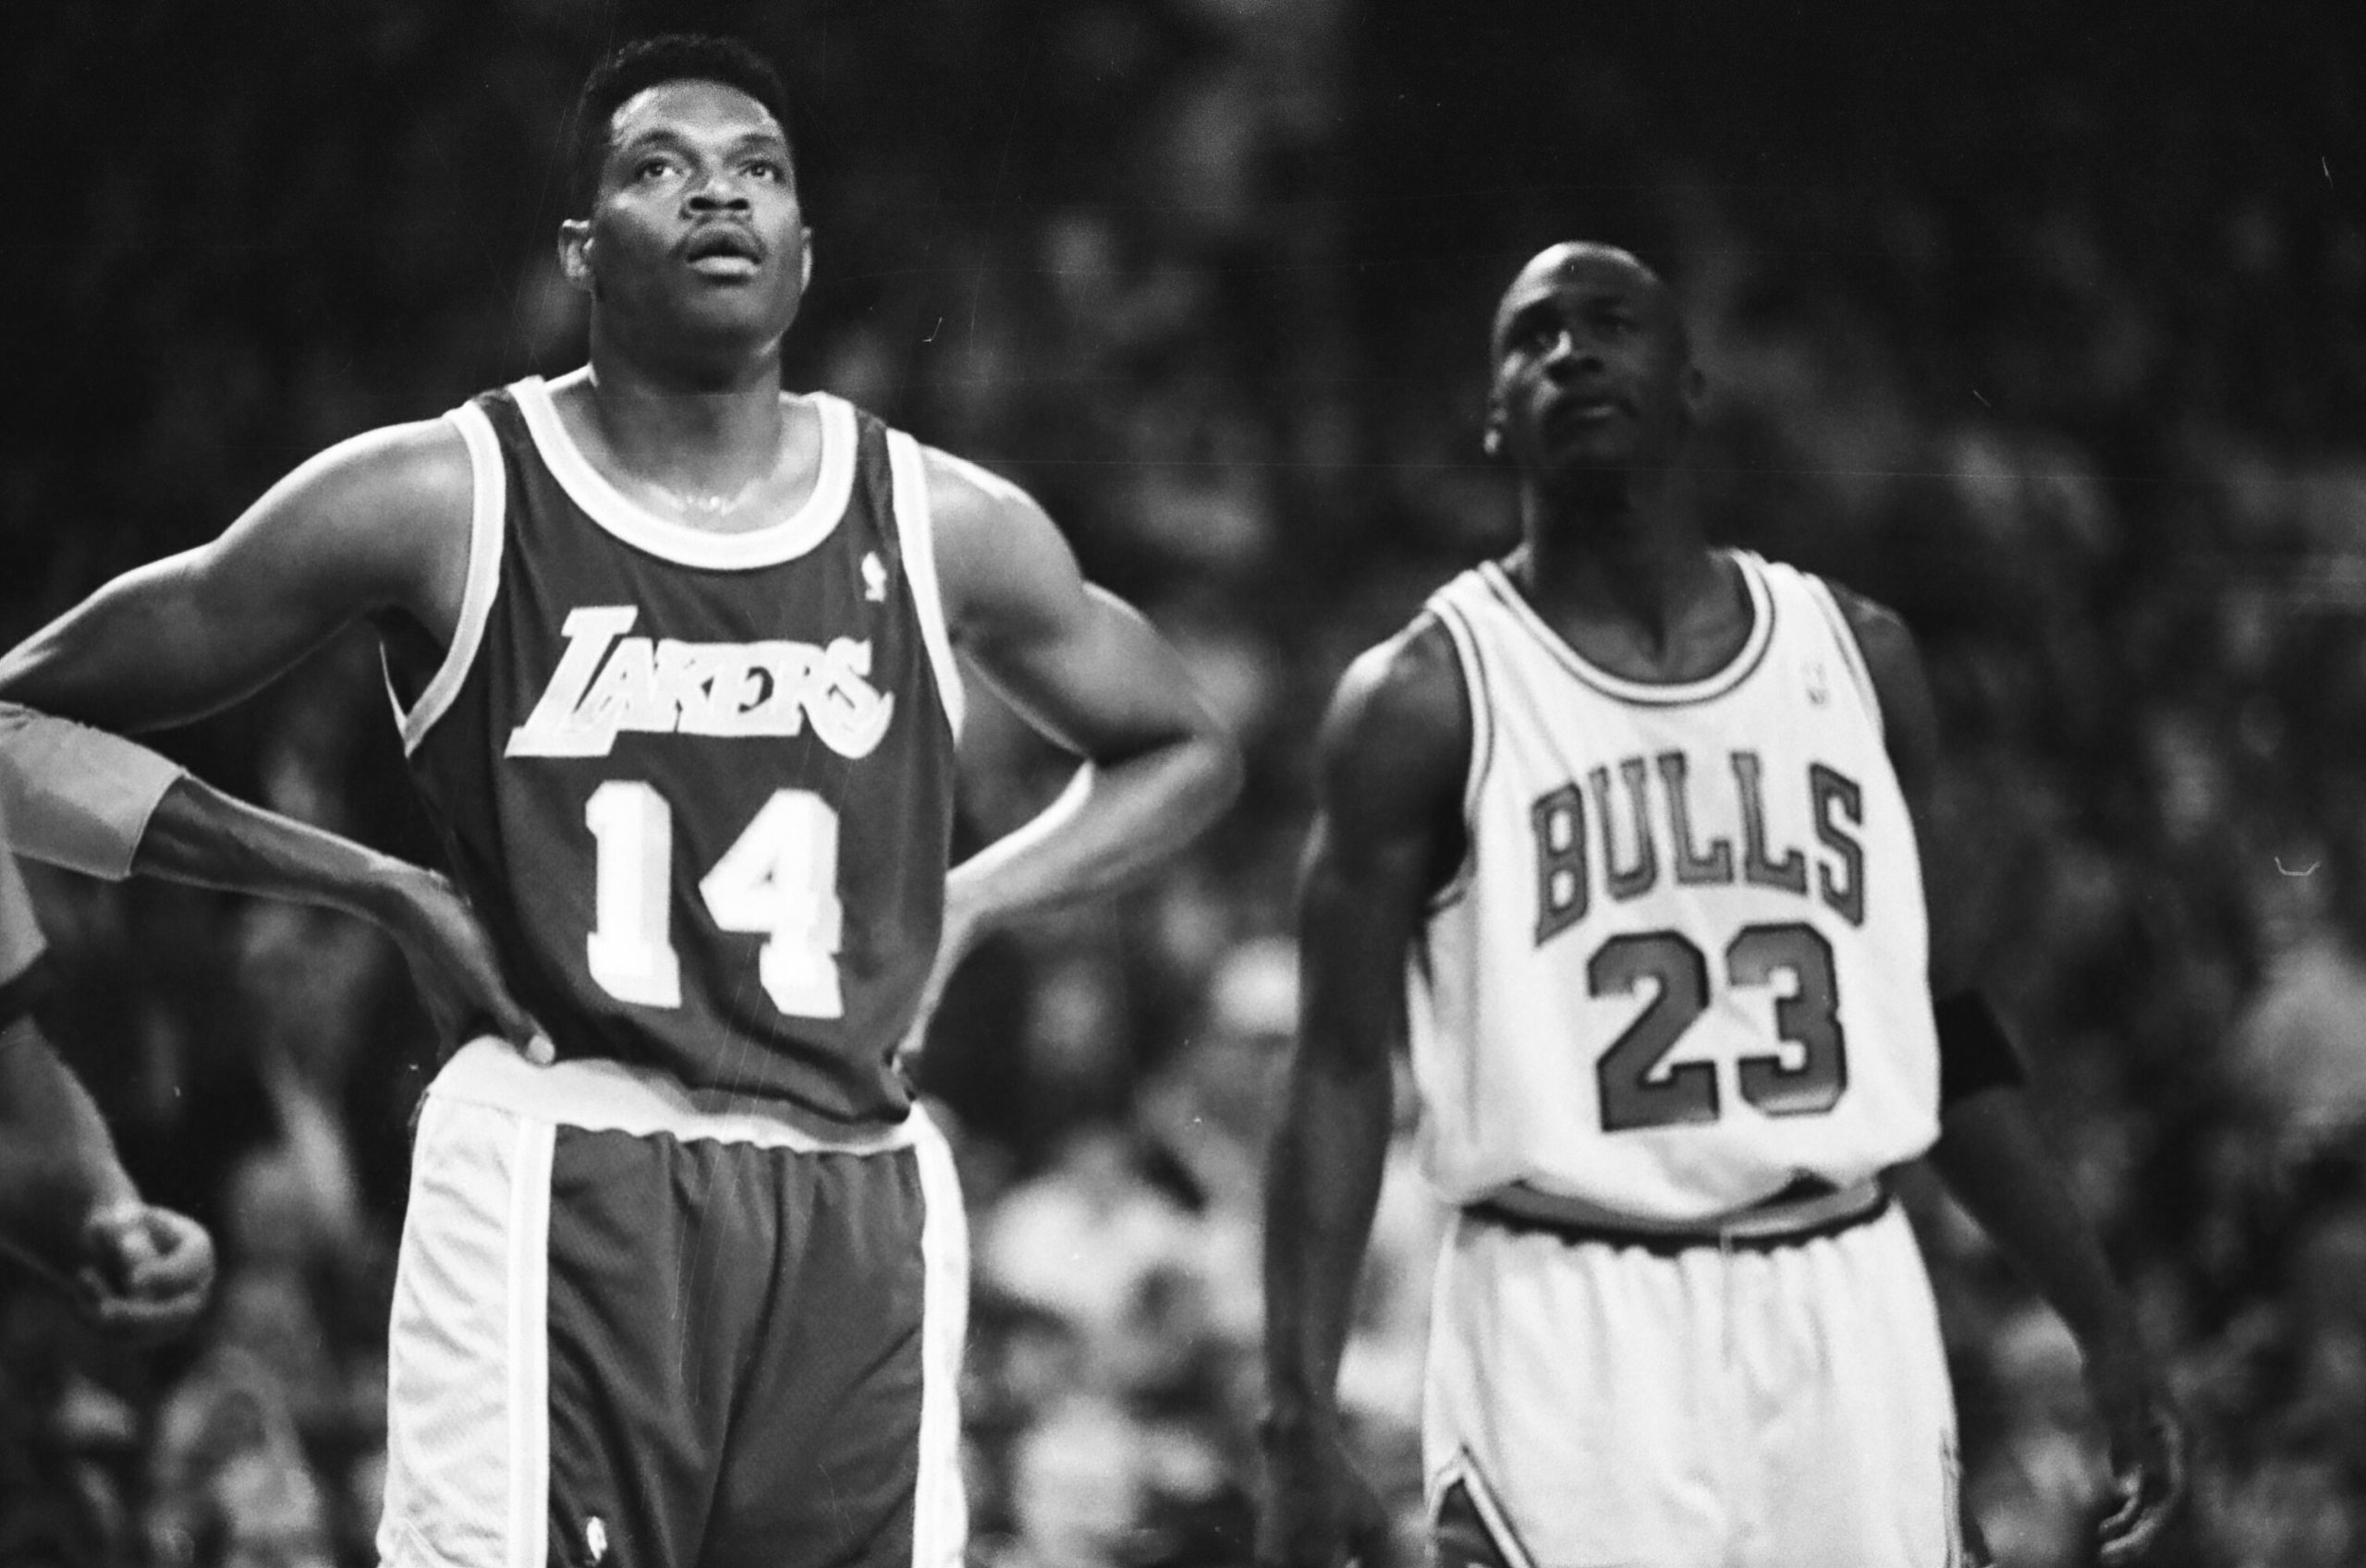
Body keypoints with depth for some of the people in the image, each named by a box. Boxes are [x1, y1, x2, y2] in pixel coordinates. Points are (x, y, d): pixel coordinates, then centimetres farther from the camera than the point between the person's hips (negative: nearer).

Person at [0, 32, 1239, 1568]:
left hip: (858, 1208, 4)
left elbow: (1183, 750, 27)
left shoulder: (945, 528, 9)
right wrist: (380, 889, 0)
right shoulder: (440, 503, 0)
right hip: (557, 1198, -4)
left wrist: (968, 903, 10)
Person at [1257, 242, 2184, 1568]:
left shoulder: (1859, 662, 10)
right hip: (1573, 1330, -4)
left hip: (1848, 1313, 4)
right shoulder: (1429, 700, -2)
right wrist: (1303, 1422, -12)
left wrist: (2107, 1328, 12)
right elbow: (1342, 1076, -3)